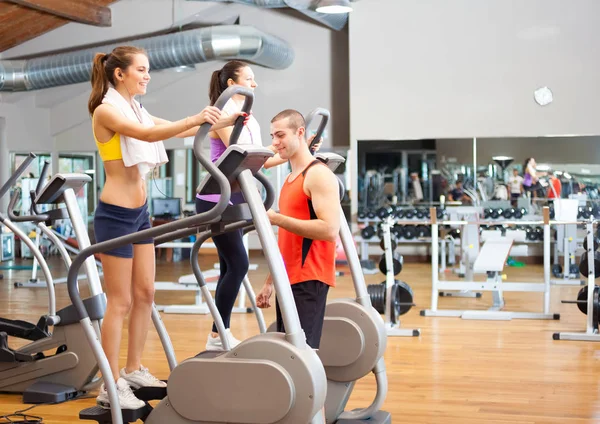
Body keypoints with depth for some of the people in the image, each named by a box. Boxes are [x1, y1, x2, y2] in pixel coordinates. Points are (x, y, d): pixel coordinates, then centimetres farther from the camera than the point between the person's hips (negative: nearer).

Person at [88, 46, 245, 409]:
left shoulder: (135, 110, 14)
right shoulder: (106, 110, -12)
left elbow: (175, 130, 12)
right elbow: (148, 134, -28)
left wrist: (222, 122, 2)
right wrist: (195, 120, -39)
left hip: (140, 212, 9)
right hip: (116, 213, -9)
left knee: (145, 294, 12)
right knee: (121, 301, -4)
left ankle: (134, 370, 24)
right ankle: (111, 386, 5)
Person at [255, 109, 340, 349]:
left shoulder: (319, 175, -9)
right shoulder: (290, 179, 19)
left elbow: (329, 230, -20)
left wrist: (277, 219, -19)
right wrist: (270, 282, 21)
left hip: (309, 280, -9)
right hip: (289, 279, 9)